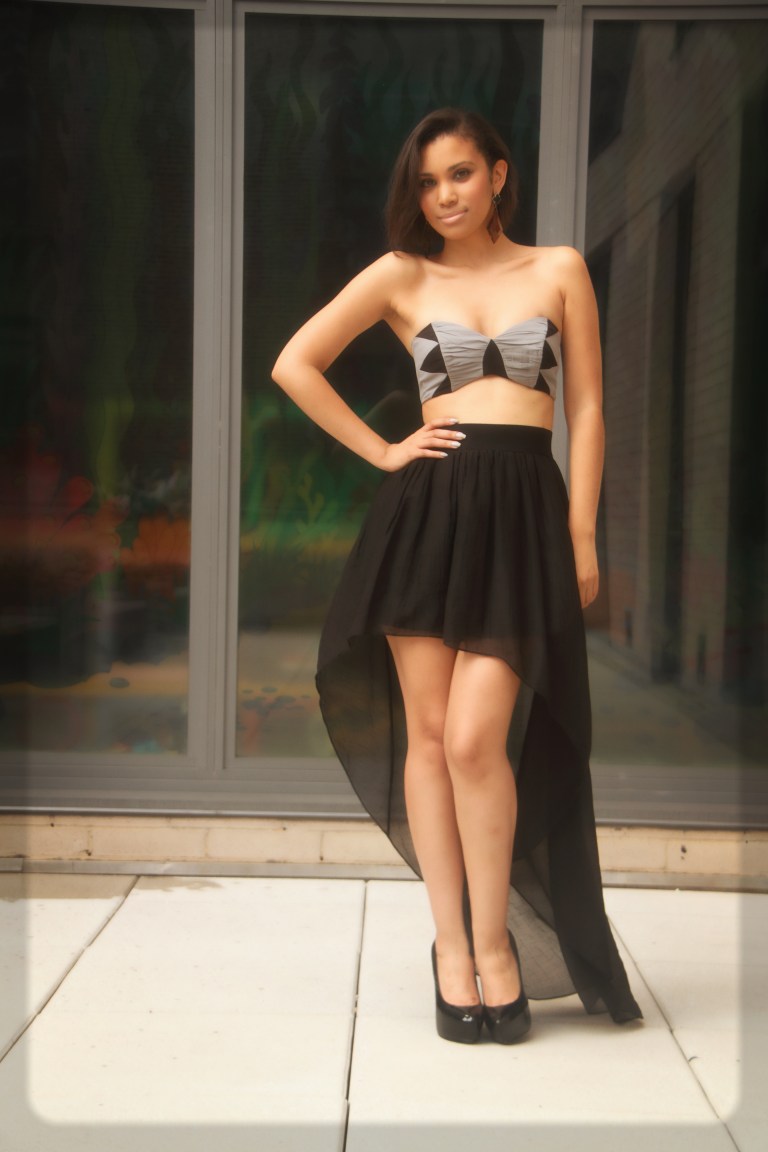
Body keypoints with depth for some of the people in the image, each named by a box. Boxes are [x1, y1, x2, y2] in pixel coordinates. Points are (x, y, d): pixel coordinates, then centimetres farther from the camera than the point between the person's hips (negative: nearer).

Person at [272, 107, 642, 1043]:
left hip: (524, 510, -1)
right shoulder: (402, 275, 10)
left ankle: (495, 941, 8)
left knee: (475, 739, -12)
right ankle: (452, 948, 13)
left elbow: (585, 410, 8)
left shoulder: (558, 270, 11)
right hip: (426, 508, 1)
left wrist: (582, 538, 2)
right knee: (427, 736, 1)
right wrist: (380, 451, 3)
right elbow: (294, 365, 8)